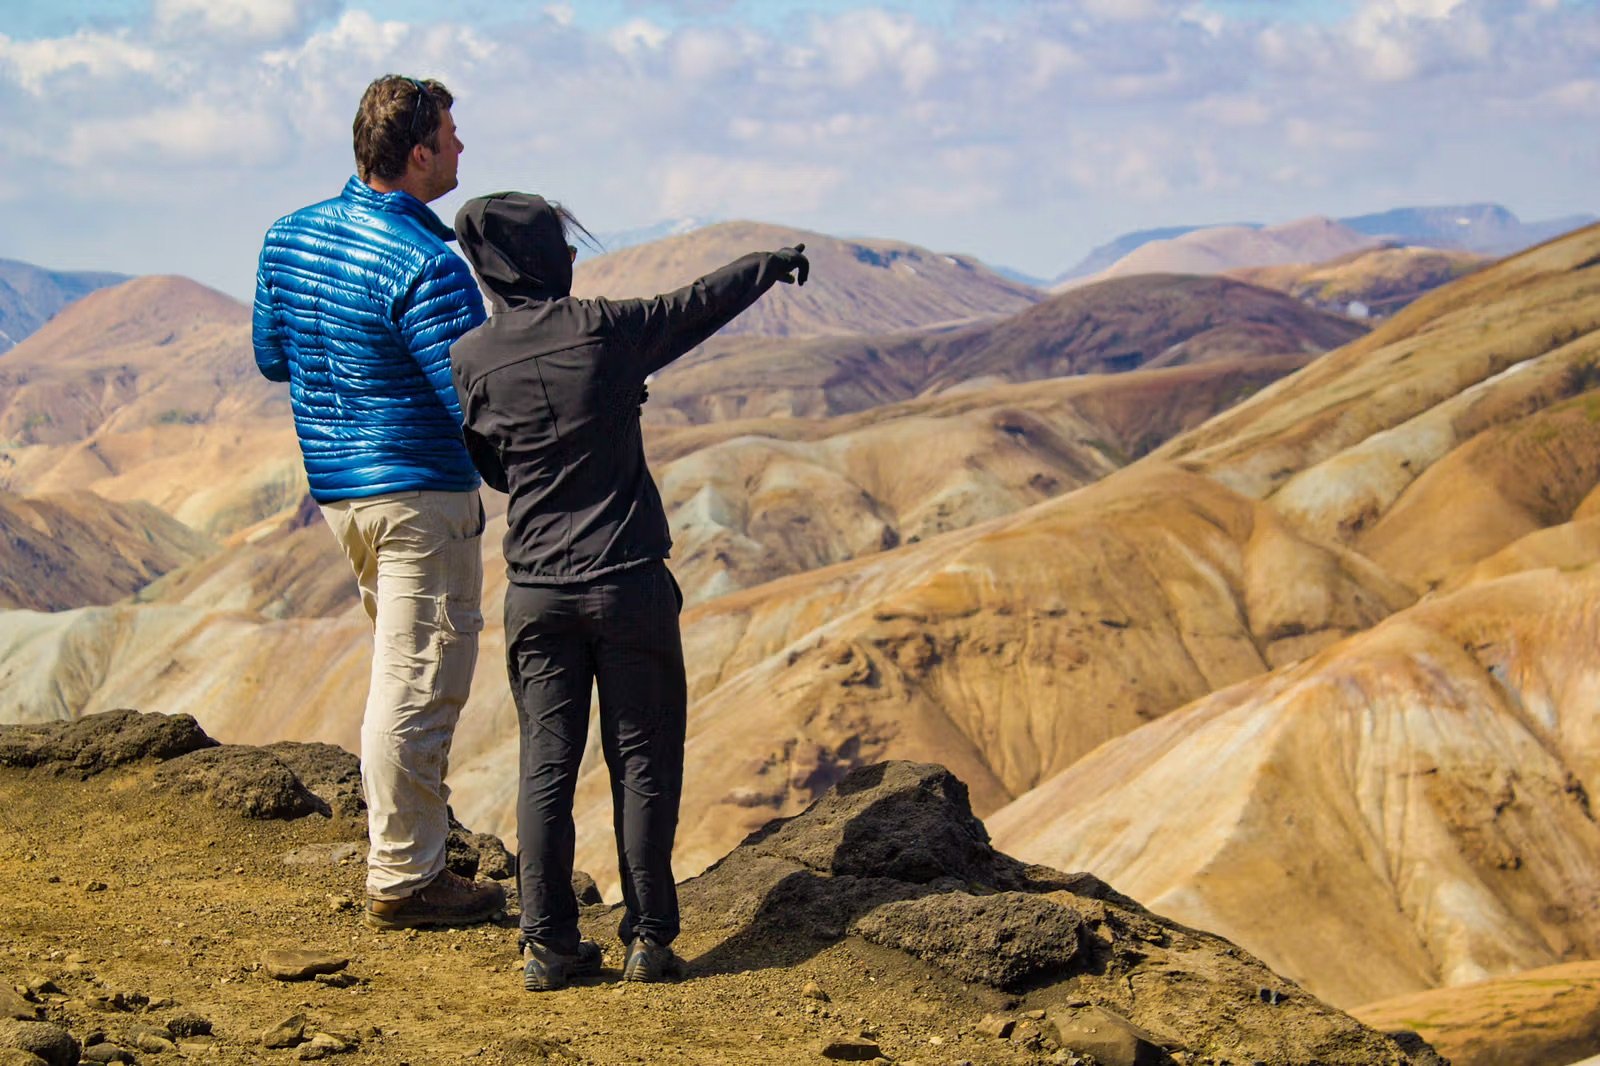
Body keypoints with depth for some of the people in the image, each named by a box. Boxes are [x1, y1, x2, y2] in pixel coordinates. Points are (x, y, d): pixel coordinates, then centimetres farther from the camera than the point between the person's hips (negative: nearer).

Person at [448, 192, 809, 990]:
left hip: (536, 590, 2)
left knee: (546, 763, 6)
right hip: (628, 582, -2)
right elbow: (701, 303, 7)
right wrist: (774, 263, 24)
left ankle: (549, 944, 5)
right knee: (643, 760, 6)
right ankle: (648, 937, 7)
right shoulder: (603, 330, -9)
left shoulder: (469, 361, -1)